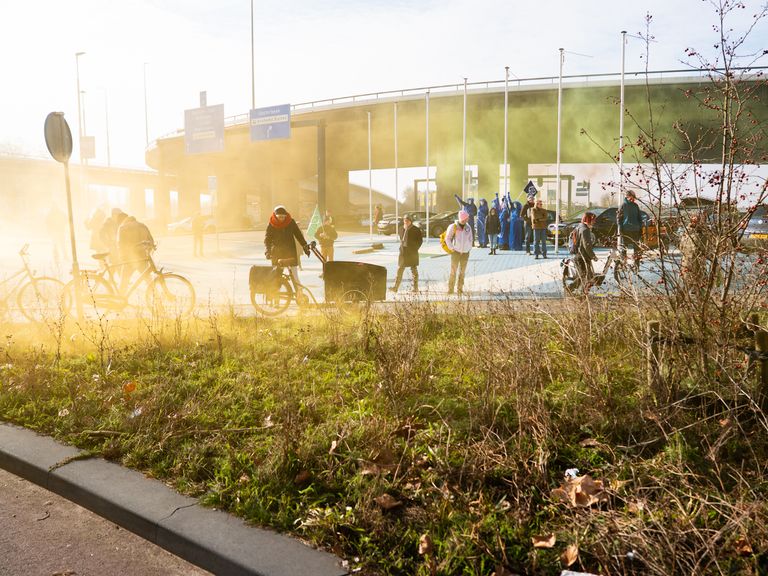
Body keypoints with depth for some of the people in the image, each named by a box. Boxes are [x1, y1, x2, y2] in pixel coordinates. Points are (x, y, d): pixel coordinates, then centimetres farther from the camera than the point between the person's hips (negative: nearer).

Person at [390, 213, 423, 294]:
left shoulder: (415, 230, -6)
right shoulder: (403, 229, 10)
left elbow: (420, 240, -3)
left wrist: (415, 248, -8)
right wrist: (401, 246, 9)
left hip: (412, 252, -5)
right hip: (403, 252, 5)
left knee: (414, 269, 4)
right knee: (400, 269, 2)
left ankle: (415, 287, 12)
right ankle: (396, 287, 2)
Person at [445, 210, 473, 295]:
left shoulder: (468, 227, 7)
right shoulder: (453, 227, -7)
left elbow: (470, 239, 16)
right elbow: (447, 238, -5)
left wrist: (469, 248, 7)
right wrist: (451, 249, -8)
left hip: (465, 253, 4)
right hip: (456, 252, -4)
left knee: (462, 272, 7)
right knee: (453, 271, -4)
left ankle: (460, 289, 14)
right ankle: (450, 289, 1)